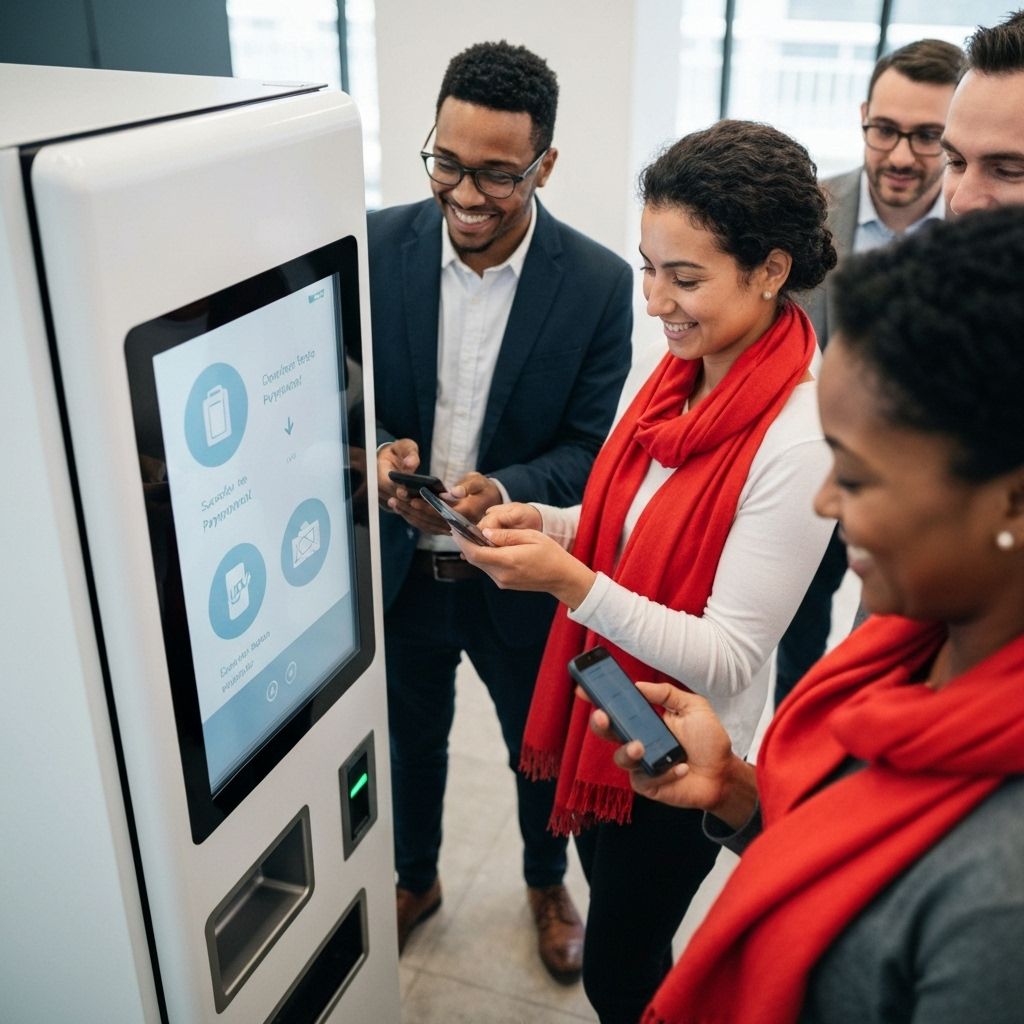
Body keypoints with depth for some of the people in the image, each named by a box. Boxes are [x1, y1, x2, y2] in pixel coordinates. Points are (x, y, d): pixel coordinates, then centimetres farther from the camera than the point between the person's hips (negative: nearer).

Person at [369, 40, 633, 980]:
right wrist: (380, 452, -25)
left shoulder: (599, 283, -17)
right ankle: (416, 878, 54)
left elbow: (591, 445, -12)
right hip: (402, 563, 2)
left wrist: (503, 492, -31)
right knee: (411, 736, 24)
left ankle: (548, 883, 53)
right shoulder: (379, 245, -11)